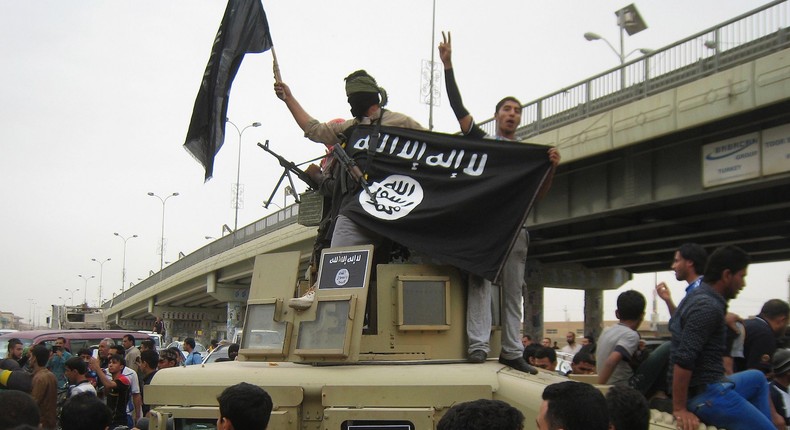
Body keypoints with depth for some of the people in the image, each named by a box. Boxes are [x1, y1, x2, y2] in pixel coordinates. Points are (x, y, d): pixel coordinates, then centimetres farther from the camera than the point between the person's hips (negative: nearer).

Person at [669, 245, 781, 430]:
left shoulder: (696, 296, 10)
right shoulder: (708, 307, -21)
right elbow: (683, 360, -28)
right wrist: (679, 409, -24)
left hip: (705, 385, 10)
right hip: (707, 395, -10)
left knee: (757, 377, 29)